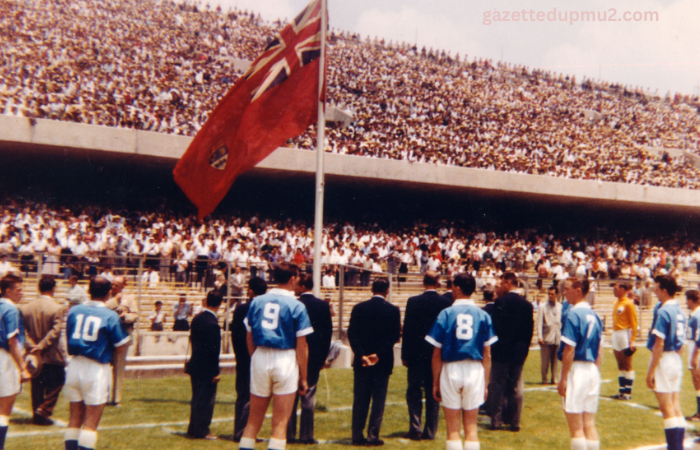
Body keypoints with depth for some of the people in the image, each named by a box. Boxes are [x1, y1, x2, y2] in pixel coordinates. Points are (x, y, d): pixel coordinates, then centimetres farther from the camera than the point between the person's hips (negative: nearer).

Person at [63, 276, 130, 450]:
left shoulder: (73, 310, 2)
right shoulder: (111, 316, -12)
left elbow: (68, 337, 11)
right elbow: (120, 347, -8)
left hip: (74, 366, 5)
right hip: (96, 370, -5)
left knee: (75, 419, 17)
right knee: (90, 423, 4)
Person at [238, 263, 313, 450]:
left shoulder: (257, 301, 4)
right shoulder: (297, 306, -8)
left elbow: (249, 338, 9)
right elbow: (301, 346, -7)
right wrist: (303, 377, 0)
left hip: (260, 359, 4)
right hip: (286, 361, -4)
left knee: (254, 418, 15)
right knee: (280, 422, 4)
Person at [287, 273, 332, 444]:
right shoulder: (323, 305, -1)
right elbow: (328, 332, 1)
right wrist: (323, 356, 8)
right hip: (314, 357, 2)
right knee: (308, 397, 6)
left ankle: (289, 434, 12)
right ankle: (306, 435, 8)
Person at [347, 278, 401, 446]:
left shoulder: (358, 308, 0)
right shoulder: (393, 310, -5)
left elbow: (352, 333, -6)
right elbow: (395, 336, -11)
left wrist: (361, 354, -9)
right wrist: (379, 354, -12)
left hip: (362, 361, 2)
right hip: (383, 362, -2)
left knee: (360, 400, 9)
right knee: (378, 400, 6)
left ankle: (357, 436, 12)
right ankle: (373, 435, 6)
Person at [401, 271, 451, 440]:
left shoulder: (413, 301, -8)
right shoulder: (446, 303, -5)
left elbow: (407, 329, -7)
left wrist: (405, 354, 0)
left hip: (416, 354, -1)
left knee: (413, 392, 9)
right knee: (433, 394, 10)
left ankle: (415, 429, 5)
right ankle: (430, 431, 13)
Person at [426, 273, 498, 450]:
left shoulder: (446, 314, -5)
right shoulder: (483, 315, 0)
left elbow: (437, 354, -4)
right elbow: (487, 355, 2)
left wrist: (435, 383, 5)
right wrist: (485, 384, 11)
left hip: (451, 371, -2)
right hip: (475, 371, 2)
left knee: (453, 429, 7)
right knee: (471, 427, 12)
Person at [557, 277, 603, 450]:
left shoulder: (573, 315, -15)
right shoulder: (594, 315, 9)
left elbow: (569, 351, -17)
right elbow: (600, 350, 13)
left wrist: (562, 379, -12)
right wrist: (596, 373, 20)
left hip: (577, 370, -7)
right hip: (592, 371, 8)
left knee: (576, 428, 1)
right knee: (589, 425, 13)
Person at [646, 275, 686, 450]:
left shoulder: (663, 311, -17)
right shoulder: (679, 311, 9)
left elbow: (659, 344, -19)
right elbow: (680, 342, 15)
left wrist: (651, 371, -16)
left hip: (663, 360, -8)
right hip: (676, 360, 9)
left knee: (667, 409, -3)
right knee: (676, 408, 12)